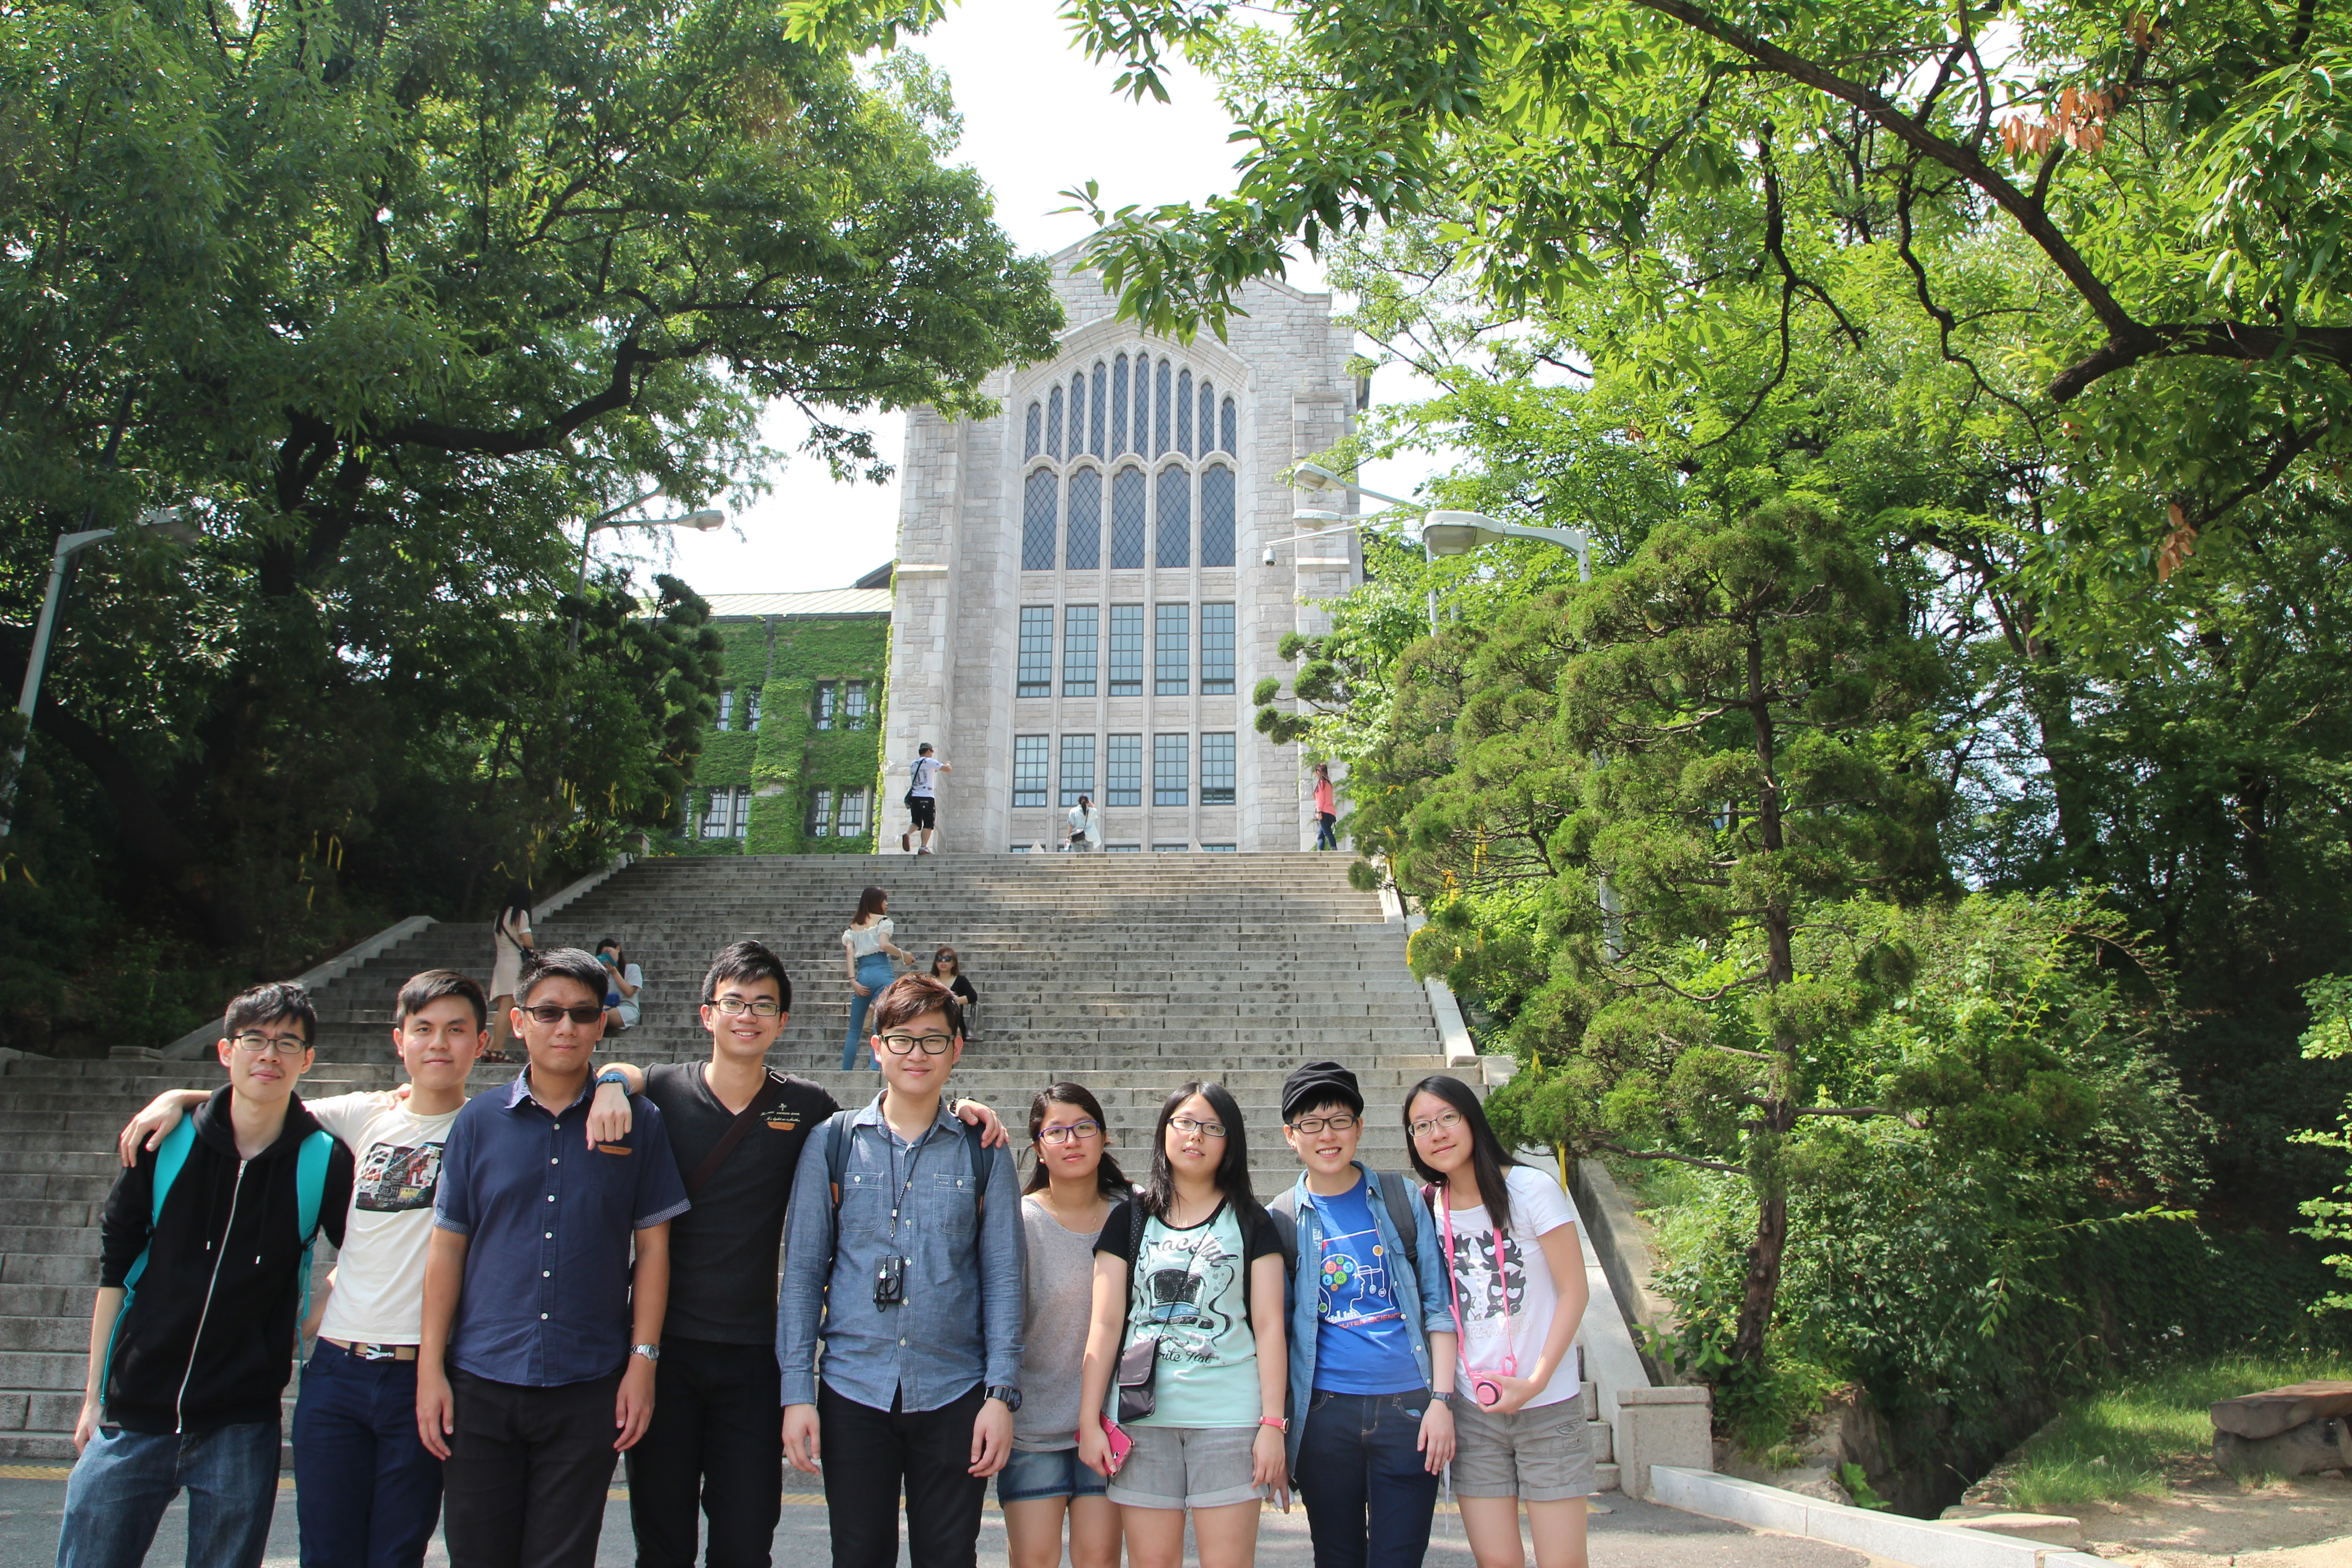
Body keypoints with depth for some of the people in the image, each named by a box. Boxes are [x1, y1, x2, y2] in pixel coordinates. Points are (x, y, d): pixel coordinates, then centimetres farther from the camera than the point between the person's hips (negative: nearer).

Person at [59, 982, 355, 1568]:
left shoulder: (324, 1162, -5)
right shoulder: (166, 1142, -1)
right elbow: (115, 1269, 6)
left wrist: (317, 1311, -2)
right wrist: (95, 1394, 6)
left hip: (242, 1429, -1)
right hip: (132, 1417, 1)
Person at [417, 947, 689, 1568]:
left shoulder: (636, 1123, 1)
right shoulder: (480, 1120, 3)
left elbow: (653, 1248, 3)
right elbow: (447, 1245, 4)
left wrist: (642, 1361, -3)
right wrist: (431, 1368, 0)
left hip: (587, 1388, -1)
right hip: (481, 1384, 1)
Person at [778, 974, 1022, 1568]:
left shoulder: (983, 1153, 4)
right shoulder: (832, 1142, 3)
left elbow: (1003, 1279, 3)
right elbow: (802, 1271, 3)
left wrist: (1002, 1394, -4)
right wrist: (797, 1392, -2)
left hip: (954, 1396, 0)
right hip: (853, 1391, 0)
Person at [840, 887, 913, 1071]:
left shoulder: (853, 926, 17)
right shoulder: (883, 920, 3)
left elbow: (849, 953, 6)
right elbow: (884, 944, -14)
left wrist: (853, 980, 1)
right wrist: (904, 955, 0)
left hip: (861, 975, 5)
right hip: (881, 973, -4)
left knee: (854, 1031, 12)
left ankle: (846, 1073, 11)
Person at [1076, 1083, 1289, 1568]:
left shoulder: (1251, 1223, 7)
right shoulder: (1129, 1219, 9)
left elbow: (1269, 1326, 2)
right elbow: (1105, 1324, 5)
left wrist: (1273, 1423, -5)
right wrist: (1089, 1419, 0)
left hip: (1229, 1418, -1)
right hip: (1143, 1417, 1)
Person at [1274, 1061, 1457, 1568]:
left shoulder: (1401, 1199, 4)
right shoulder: (1281, 1220, 4)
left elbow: (1438, 1304, 4)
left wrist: (1441, 1400, -4)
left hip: (1407, 1406, 0)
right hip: (1324, 1412, 1)